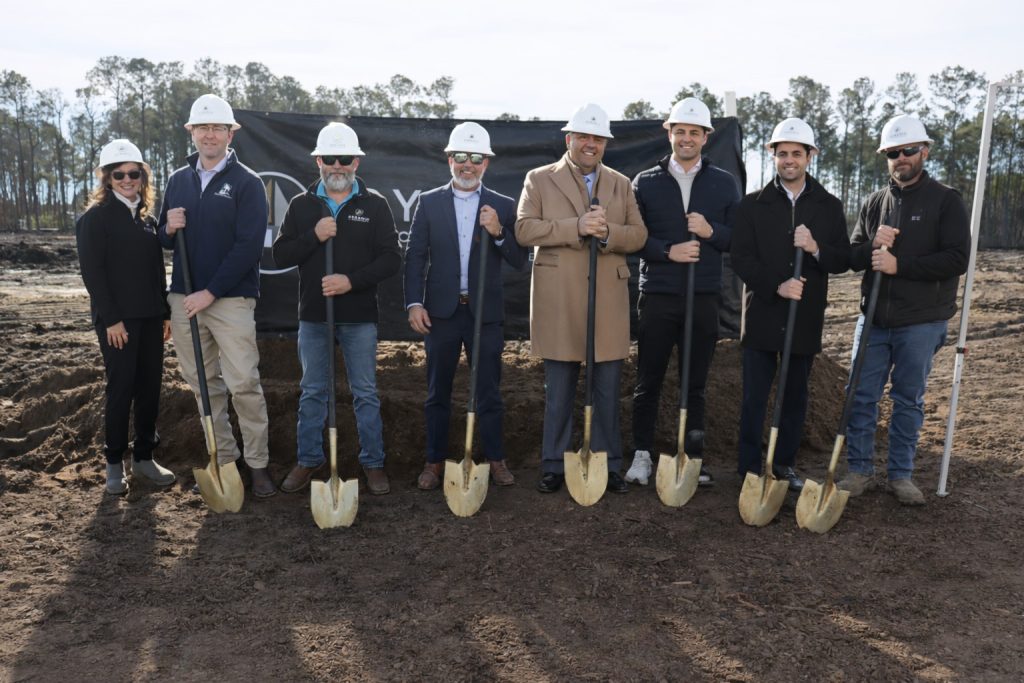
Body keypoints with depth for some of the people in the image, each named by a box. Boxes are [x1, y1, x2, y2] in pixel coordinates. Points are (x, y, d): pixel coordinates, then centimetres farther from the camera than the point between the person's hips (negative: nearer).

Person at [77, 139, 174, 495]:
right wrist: (111, 319, -16)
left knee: (150, 387, 7)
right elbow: (93, 272, -11)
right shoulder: (95, 217, -5)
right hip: (117, 318, -6)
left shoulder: (148, 218, 14)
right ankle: (114, 463, 10)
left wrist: (166, 313, 11)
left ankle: (144, 457, 18)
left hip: (151, 317, 6)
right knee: (121, 388, -2)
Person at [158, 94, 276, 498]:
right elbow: (166, 241, 20)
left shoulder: (247, 183, -3)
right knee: (203, 384, 9)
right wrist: (169, 229, -5)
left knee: (243, 384, -7)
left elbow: (249, 246, -11)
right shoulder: (178, 180, 13)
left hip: (231, 299, -5)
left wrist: (211, 292, -15)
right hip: (184, 298, 5)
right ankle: (222, 459, 20)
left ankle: (258, 464, 3)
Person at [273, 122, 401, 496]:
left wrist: (352, 280, -18)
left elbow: (391, 258, -5)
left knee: (366, 393, 6)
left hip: (360, 316, -2)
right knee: (312, 392, 11)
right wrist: (313, 236, -15)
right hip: (313, 315, 2)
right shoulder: (301, 205, 6)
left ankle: (373, 463, 17)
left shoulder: (375, 205, 1)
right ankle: (308, 460, 24)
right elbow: (280, 255, 1)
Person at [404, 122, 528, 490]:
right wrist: (414, 303, -8)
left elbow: (519, 260, 0)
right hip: (441, 311, 1)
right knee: (437, 393, 10)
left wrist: (498, 233, -17)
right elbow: (415, 256, 1)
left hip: (485, 312, 0)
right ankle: (435, 462, 21)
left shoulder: (503, 206, 4)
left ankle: (495, 460, 20)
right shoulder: (429, 202, 4)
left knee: (489, 392, 7)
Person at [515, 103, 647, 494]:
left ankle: (609, 465, 20)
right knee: (559, 391, 6)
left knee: (607, 391, 8)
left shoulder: (621, 184, 14)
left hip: (609, 300, 3)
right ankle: (554, 466, 18)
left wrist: (608, 233, -14)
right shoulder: (539, 180, 5)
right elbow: (524, 229, -8)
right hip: (558, 302, -2)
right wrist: (577, 226, -19)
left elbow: (638, 235, 7)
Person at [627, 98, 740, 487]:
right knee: (648, 382, 5)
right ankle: (642, 455, 16)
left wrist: (711, 231, -13)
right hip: (657, 297, -1)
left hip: (703, 298, 1)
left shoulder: (725, 184, 9)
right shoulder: (645, 182, 6)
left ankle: (694, 458, 17)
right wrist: (668, 251, -16)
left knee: (695, 384, 8)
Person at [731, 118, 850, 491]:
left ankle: (785, 464, 24)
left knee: (795, 397, 11)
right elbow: (741, 259, -5)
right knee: (754, 398, 0)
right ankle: (750, 469, 10)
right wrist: (776, 285, -18)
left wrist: (816, 249, -18)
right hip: (762, 316, -2)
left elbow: (843, 261, 3)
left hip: (806, 317, 2)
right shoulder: (753, 204, 2)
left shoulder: (829, 207, 7)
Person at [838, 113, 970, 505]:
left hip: (921, 322, -3)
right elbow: (851, 256, 9)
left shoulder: (945, 200, -1)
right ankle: (860, 471, 16)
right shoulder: (874, 203, 11)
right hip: (874, 318, 3)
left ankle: (901, 475, 19)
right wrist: (873, 245, -13)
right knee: (861, 396, 3)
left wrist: (899, 264, -18)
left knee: (909, 400, 7)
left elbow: (957, 259, -11)